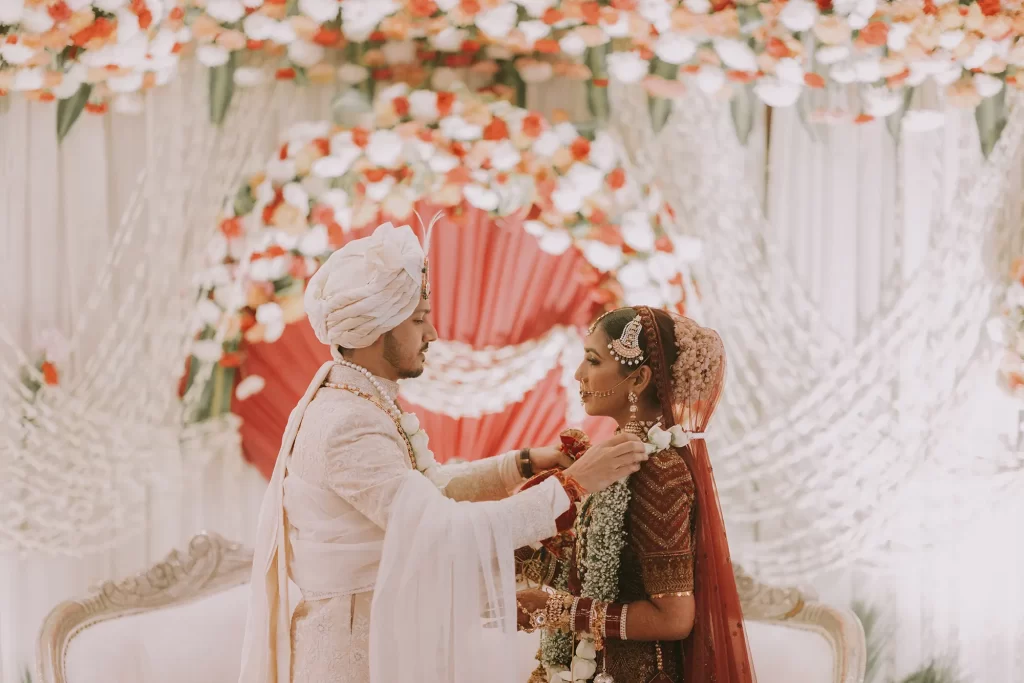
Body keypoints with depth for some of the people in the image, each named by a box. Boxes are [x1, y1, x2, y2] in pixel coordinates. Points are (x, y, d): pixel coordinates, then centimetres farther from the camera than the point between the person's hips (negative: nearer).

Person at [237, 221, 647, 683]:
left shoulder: (364, 403, 5)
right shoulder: (346, 428, -26)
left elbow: (434, 485, 13)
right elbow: (448, 530, -31)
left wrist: (529, 462, 0)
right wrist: (572, 486, -27)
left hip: (386, 631, 9)